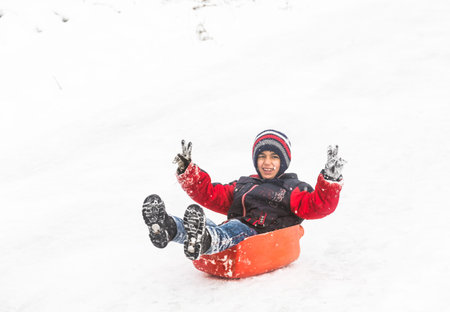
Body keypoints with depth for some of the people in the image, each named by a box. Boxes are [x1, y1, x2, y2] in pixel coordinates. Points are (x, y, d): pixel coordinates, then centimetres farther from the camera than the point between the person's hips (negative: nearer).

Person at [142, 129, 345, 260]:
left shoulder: (293, 189, 21)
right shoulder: (242, 186, 35)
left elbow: (317, 206, 3)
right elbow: (210, 194, 29)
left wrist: (330, 180, -12)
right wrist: (186, 170, 22)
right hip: (230, 235, 5)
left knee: (234, 228, -38)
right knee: (207, 227, -28)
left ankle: (202, 241, -72)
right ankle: (167, 228, -61)